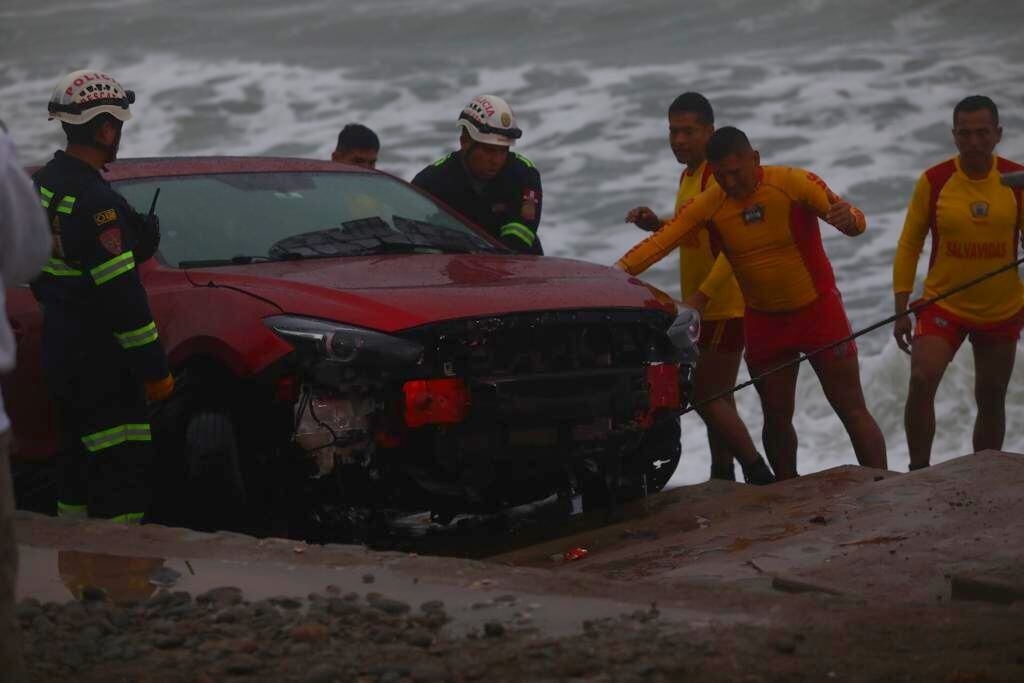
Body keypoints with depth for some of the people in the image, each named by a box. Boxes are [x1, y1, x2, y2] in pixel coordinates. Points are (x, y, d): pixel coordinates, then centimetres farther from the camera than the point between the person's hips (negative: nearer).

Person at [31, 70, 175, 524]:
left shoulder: (46, 182, 9)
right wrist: (154, 368, -18)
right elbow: (120, 294, -22)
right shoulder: (93, 200, -22)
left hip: (60, 346, 10)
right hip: (98, 361, -10)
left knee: (80, 460, 19)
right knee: (122, 469, -7)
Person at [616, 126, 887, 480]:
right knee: (776, 417, 9)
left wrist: (848, 219, -45)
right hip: (763, 319, 3)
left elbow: (855, 219, -20)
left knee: (852, 409, -2)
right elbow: (660, 242, -17)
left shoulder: (794, 183, -19)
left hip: (817, 308, -3)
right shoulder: (707, 205, -11)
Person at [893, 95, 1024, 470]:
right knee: (921, 382, -21)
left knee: (991, 400, 10)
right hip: (943, 306, -2)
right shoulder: (933, 182, -10)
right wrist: (901, 310, -4)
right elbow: (909, 247, -2)